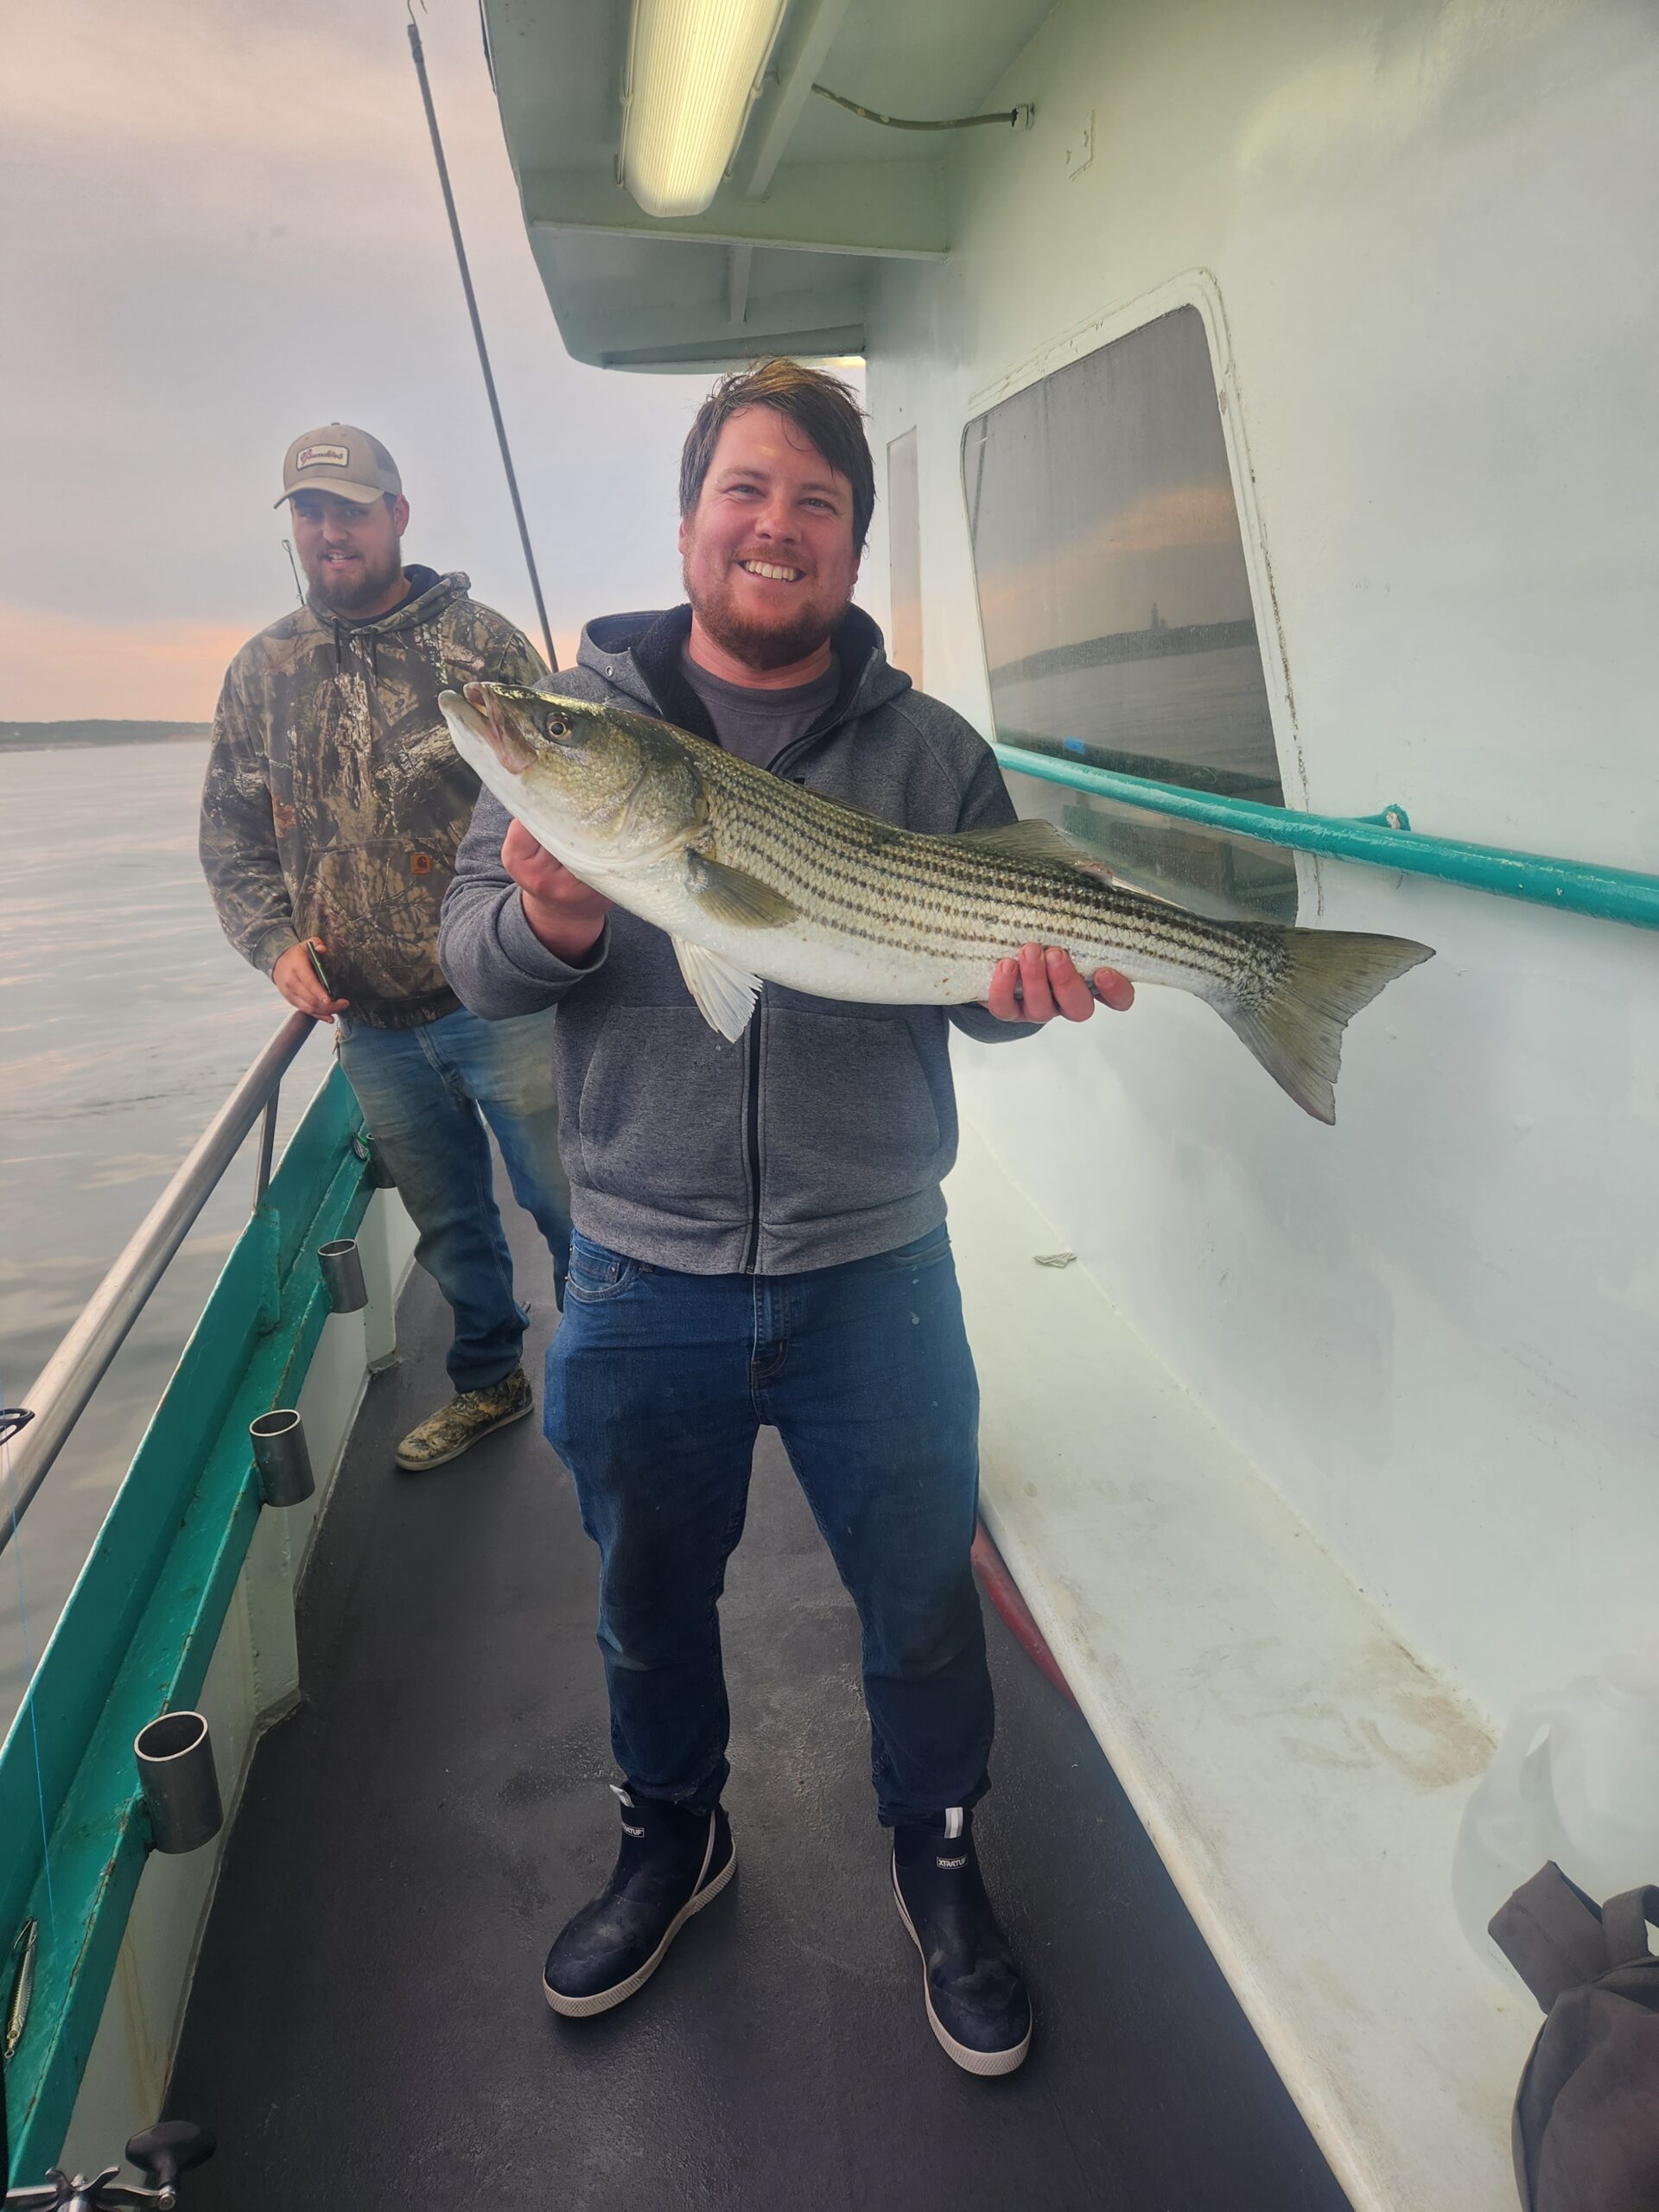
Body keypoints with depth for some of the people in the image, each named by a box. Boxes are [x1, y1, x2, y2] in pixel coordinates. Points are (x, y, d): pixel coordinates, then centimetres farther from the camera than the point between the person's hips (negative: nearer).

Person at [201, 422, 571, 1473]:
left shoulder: (481, 641, -3)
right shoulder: (262, 672, 9)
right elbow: (232, 837, 13)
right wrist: (277, 941, -4)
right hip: (371, 1023, 4)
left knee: (569, 1202, 4)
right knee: (448, 1219, 18)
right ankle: (489, 1381, 38)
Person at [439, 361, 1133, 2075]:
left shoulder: (931, 749, 1)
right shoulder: (579, 712, 0)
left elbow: (982, 969, 3)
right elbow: (469, 951, -2)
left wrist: (1022, 977, -19)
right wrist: (545, 927, -24)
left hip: (875, 1274, 0)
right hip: (642, 1279, 1)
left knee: (921, 1589, 16)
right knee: (650, 1592, 21)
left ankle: (936, 1852, 45)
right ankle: (671, 1838, 50)